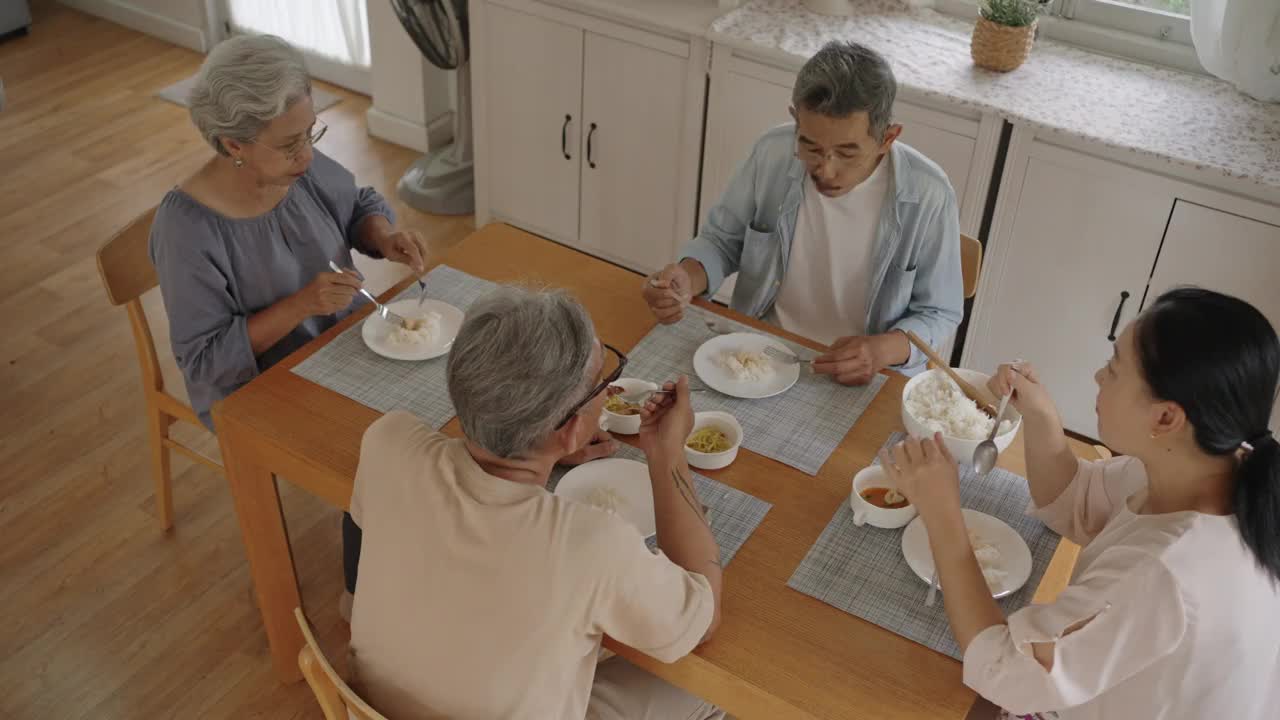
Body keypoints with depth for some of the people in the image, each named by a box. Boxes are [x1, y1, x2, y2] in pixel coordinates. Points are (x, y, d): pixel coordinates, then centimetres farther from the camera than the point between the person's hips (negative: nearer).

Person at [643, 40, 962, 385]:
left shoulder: (928, 197, -16)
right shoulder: (772, 153, -10)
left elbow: (940, 313, -4)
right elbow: (721, 239, 5)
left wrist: (882, 350, -23)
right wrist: (687, 279, -15)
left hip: (863, 381, 0)